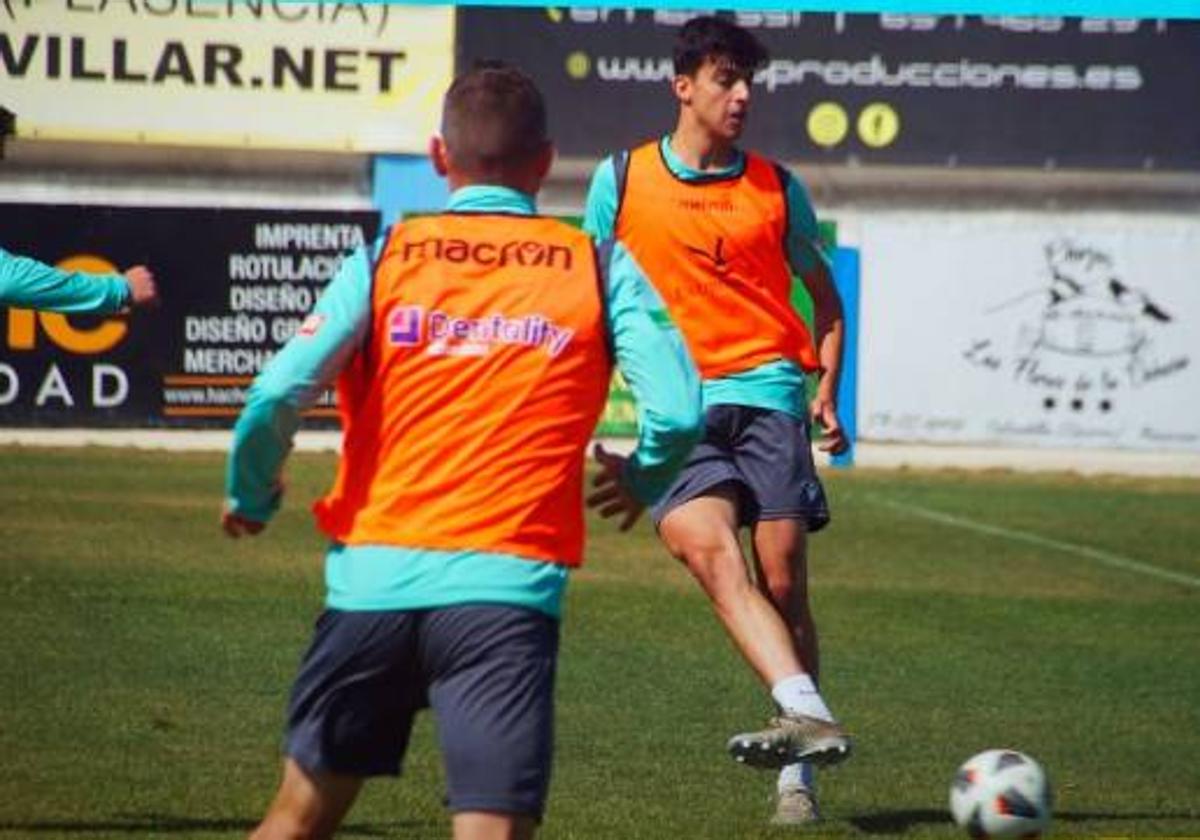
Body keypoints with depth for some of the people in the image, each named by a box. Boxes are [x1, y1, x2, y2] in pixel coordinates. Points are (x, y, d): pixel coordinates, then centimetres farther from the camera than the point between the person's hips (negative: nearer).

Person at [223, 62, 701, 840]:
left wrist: (250, 497, 15)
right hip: (509, 586, -2)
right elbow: (677, 413, -5)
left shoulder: (384, 258, 5)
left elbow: (276, 398, -5)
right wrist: (643, 483, 18)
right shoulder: (599, 268, 4)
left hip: (374, 576, 2)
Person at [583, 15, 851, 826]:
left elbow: (823, 294, 21)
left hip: (768, 394, 1)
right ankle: (809, 713, -43)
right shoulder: (622, 179, 10)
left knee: (783, 582, -4)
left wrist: (827, 389, 6)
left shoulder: (776, 188, 12)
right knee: (708, 546, -27)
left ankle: (800, 774, 4)